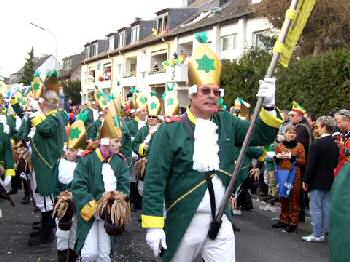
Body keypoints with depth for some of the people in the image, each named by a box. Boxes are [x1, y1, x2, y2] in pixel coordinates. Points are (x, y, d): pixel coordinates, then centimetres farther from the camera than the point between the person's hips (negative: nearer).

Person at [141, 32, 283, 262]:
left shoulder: (226, 122, 5)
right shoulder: (171, 130, -10)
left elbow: (263, 136, 4)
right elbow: (154, 181, -11)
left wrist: (268, 106, -14)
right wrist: (154, 225, -14)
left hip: (221, 221, 3)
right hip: (184, 222, -3)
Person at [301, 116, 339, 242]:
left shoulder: (317, 144, -17)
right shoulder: (335, 145, 6)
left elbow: (311, 165, -17)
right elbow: (335, 163, 12)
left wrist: (306, 180, -9)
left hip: (317, 182, -7)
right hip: (330, 181, 7)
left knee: (316, 209, 0)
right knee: (326, 208, 12)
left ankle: (317, 235, 4)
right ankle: (323, 231, 20)